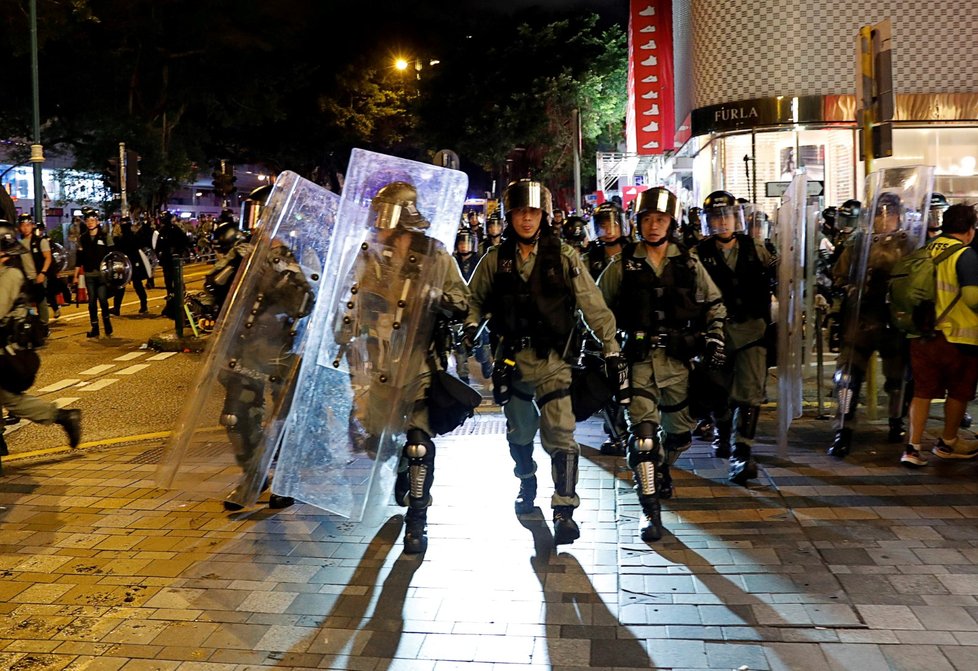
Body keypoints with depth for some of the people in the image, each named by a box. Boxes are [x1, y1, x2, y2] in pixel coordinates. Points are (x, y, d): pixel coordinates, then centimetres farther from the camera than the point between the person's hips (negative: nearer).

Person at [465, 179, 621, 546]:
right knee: (519, 431, 18)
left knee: (560, 433, -11)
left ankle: (564, 511, -3)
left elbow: (592, 304, -5)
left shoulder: (564, 257, -5)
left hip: (552, 358, -3)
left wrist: (611, 347, -9)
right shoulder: (495, 260, 2)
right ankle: (527, 485, 44)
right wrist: (471, 325, -4)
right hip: (512, 358, 3)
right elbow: (475, 298, 14)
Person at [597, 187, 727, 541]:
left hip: (677, 360, 3)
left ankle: (660, 470, 47)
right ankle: (651, 511, -7)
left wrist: (714, 336, 3)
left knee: (679, 434, 15)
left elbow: (714, 303, 16)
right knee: (642, 433, -14)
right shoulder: (622, 265, 1)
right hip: (638, 359, -3)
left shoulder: (688, 264, 6)